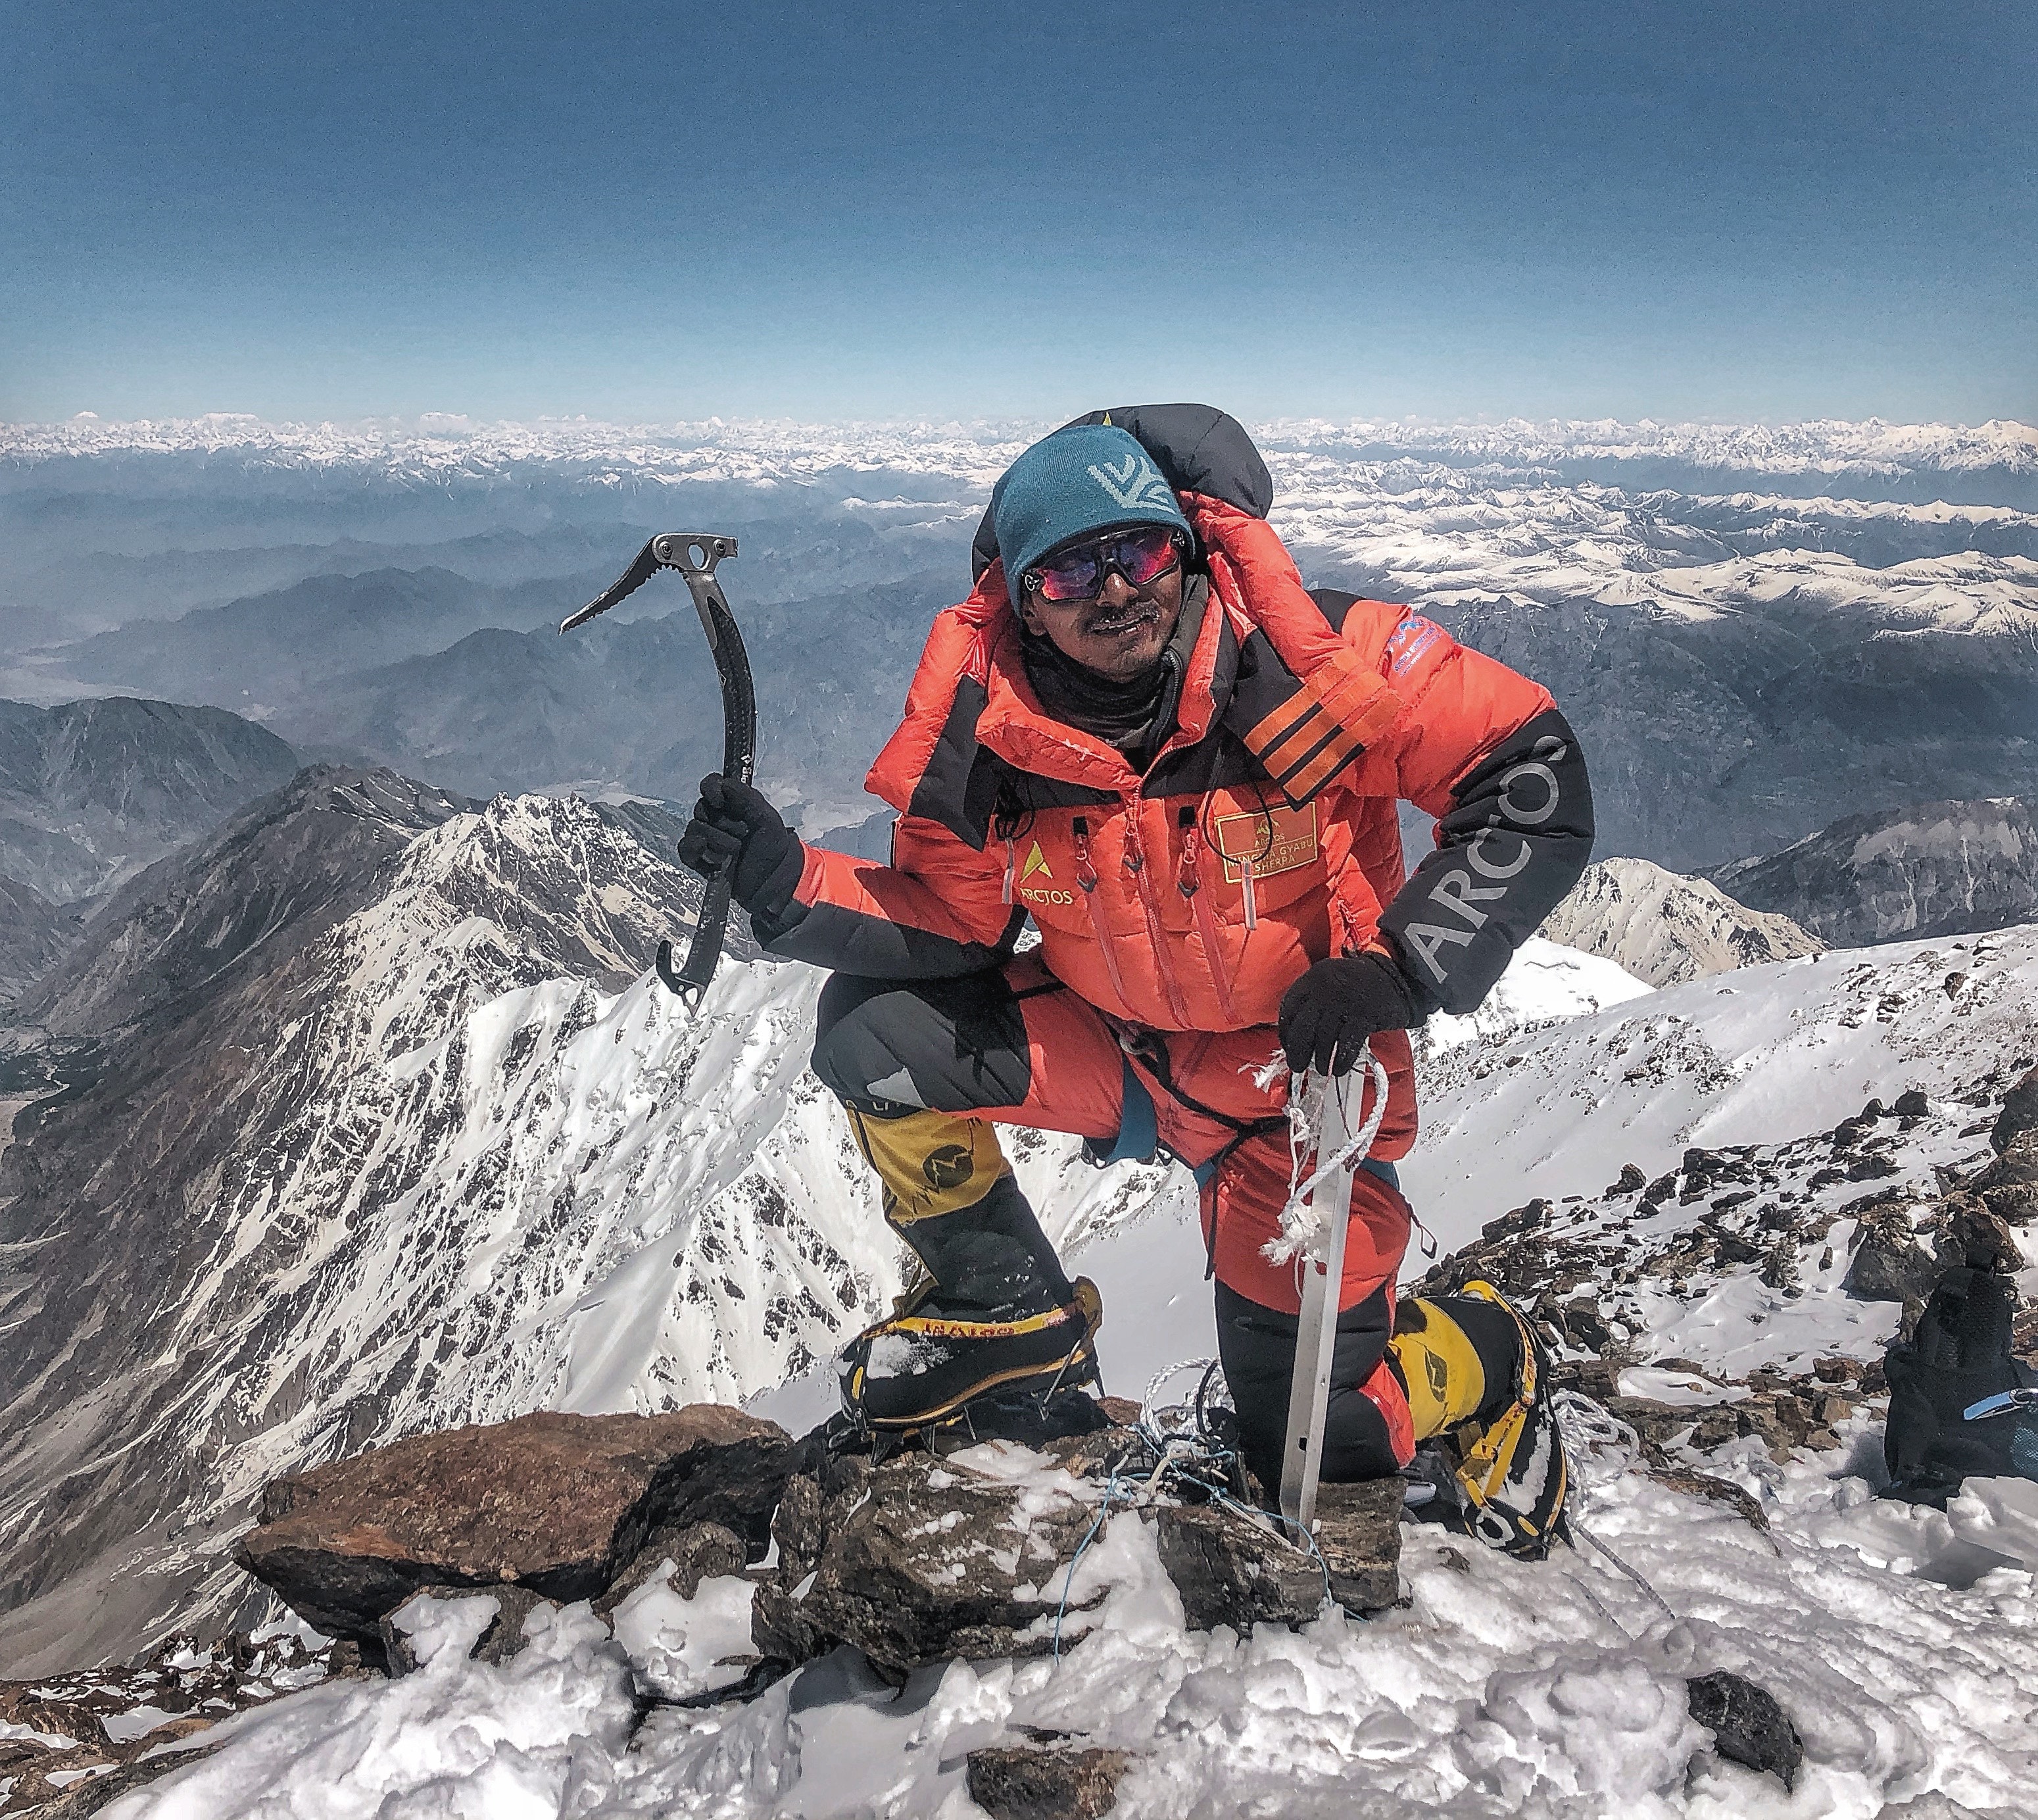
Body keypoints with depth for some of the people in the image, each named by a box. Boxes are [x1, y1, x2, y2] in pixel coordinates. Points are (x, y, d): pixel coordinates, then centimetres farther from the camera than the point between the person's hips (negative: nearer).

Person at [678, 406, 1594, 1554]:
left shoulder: (1314, 663, -25)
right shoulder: (990, 731, -17)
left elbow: (1537, 778, -20)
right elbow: (948, 923, -6)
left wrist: (1394, 969, -28)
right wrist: (787, 881, -24)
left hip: (1299, 1079, -3)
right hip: (1113, 1046, 3)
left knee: (1312, 1451, -1)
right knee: (875, 1034, -16)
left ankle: (1481, 1355, 35)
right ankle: (1010, 1309, 9)